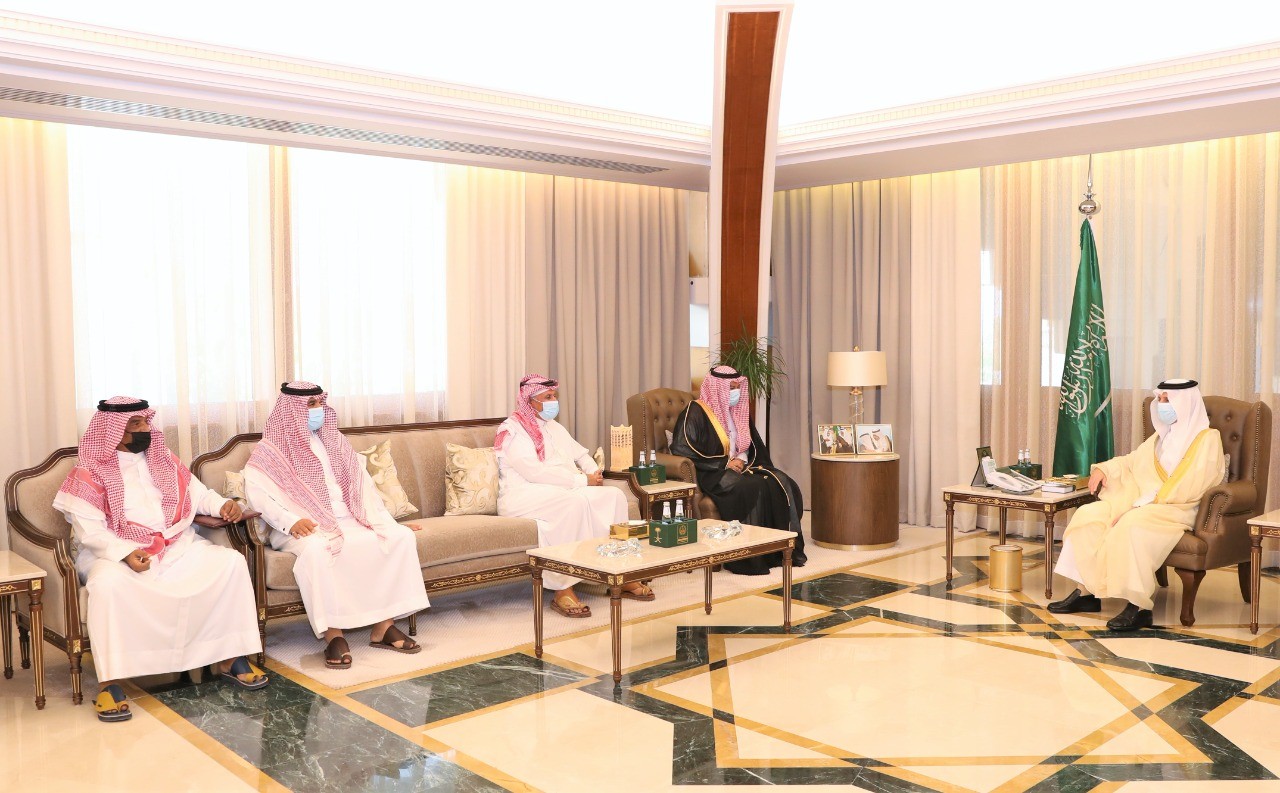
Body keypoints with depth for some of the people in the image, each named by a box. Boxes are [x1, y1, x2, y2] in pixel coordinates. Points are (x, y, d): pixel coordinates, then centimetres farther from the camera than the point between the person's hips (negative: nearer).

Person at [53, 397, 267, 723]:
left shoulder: (164, 460, 14)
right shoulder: (91, 472, -2)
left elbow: (197, 493, 17)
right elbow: (89, 530, -11)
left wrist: (223, 505, -5)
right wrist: (125, 553, -27)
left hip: (179, 545, 4)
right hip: (117, 552, -4)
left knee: (231, 562, -18)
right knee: (108, 583, -38)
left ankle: (229, 658, -13)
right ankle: (111, 681, -29)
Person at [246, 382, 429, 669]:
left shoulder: (333, 441, 19)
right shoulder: (271, 450, 3)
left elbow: (362, 484, 14)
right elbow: (256, 491, -13)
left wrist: (386, 521, 2)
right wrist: (291, 521, -28)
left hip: (349, 521, 6)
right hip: (309, 528, -5)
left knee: (401, 536, -16)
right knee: (317, 549, -39)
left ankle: (383, 626, -16)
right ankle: (333, 634, -31)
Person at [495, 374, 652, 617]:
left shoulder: (554, 427, 21)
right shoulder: (511, 431, -6)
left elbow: (581, 454, 27)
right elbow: (534, 472, -17)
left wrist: (594, 473, 2)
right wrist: (582, 481, -17)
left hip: (565, 490, 8)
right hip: (523, 495, -8)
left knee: (614, 495, -16)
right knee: (575, 502, -36)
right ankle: (562, 590, -34)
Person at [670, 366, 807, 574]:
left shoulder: (737, 412, 15)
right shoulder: (695, 413, -8)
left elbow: (751, 446, 22)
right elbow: (681, 449, -17)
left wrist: (742, 459, -4)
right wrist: (724, 463, -17)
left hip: (740, 466, 7)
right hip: (713, 473, -7)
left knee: (781, 484, -16)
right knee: (750, 489, -33)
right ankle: (749, 558, -29)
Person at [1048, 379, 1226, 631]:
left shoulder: (1206, 440, -5)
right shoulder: (1162, 437, 19)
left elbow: (1186, 489, -16)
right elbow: (1131, 461, 27)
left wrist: (1140, 505, -22)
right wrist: (1103, 469, 6)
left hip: (1180, 511, -7)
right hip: (1144, 504, 7)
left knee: (1131, 525, -36)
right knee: (1088, 514, -13)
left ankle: (1139, 607, -29)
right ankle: (1086, 591, -11)